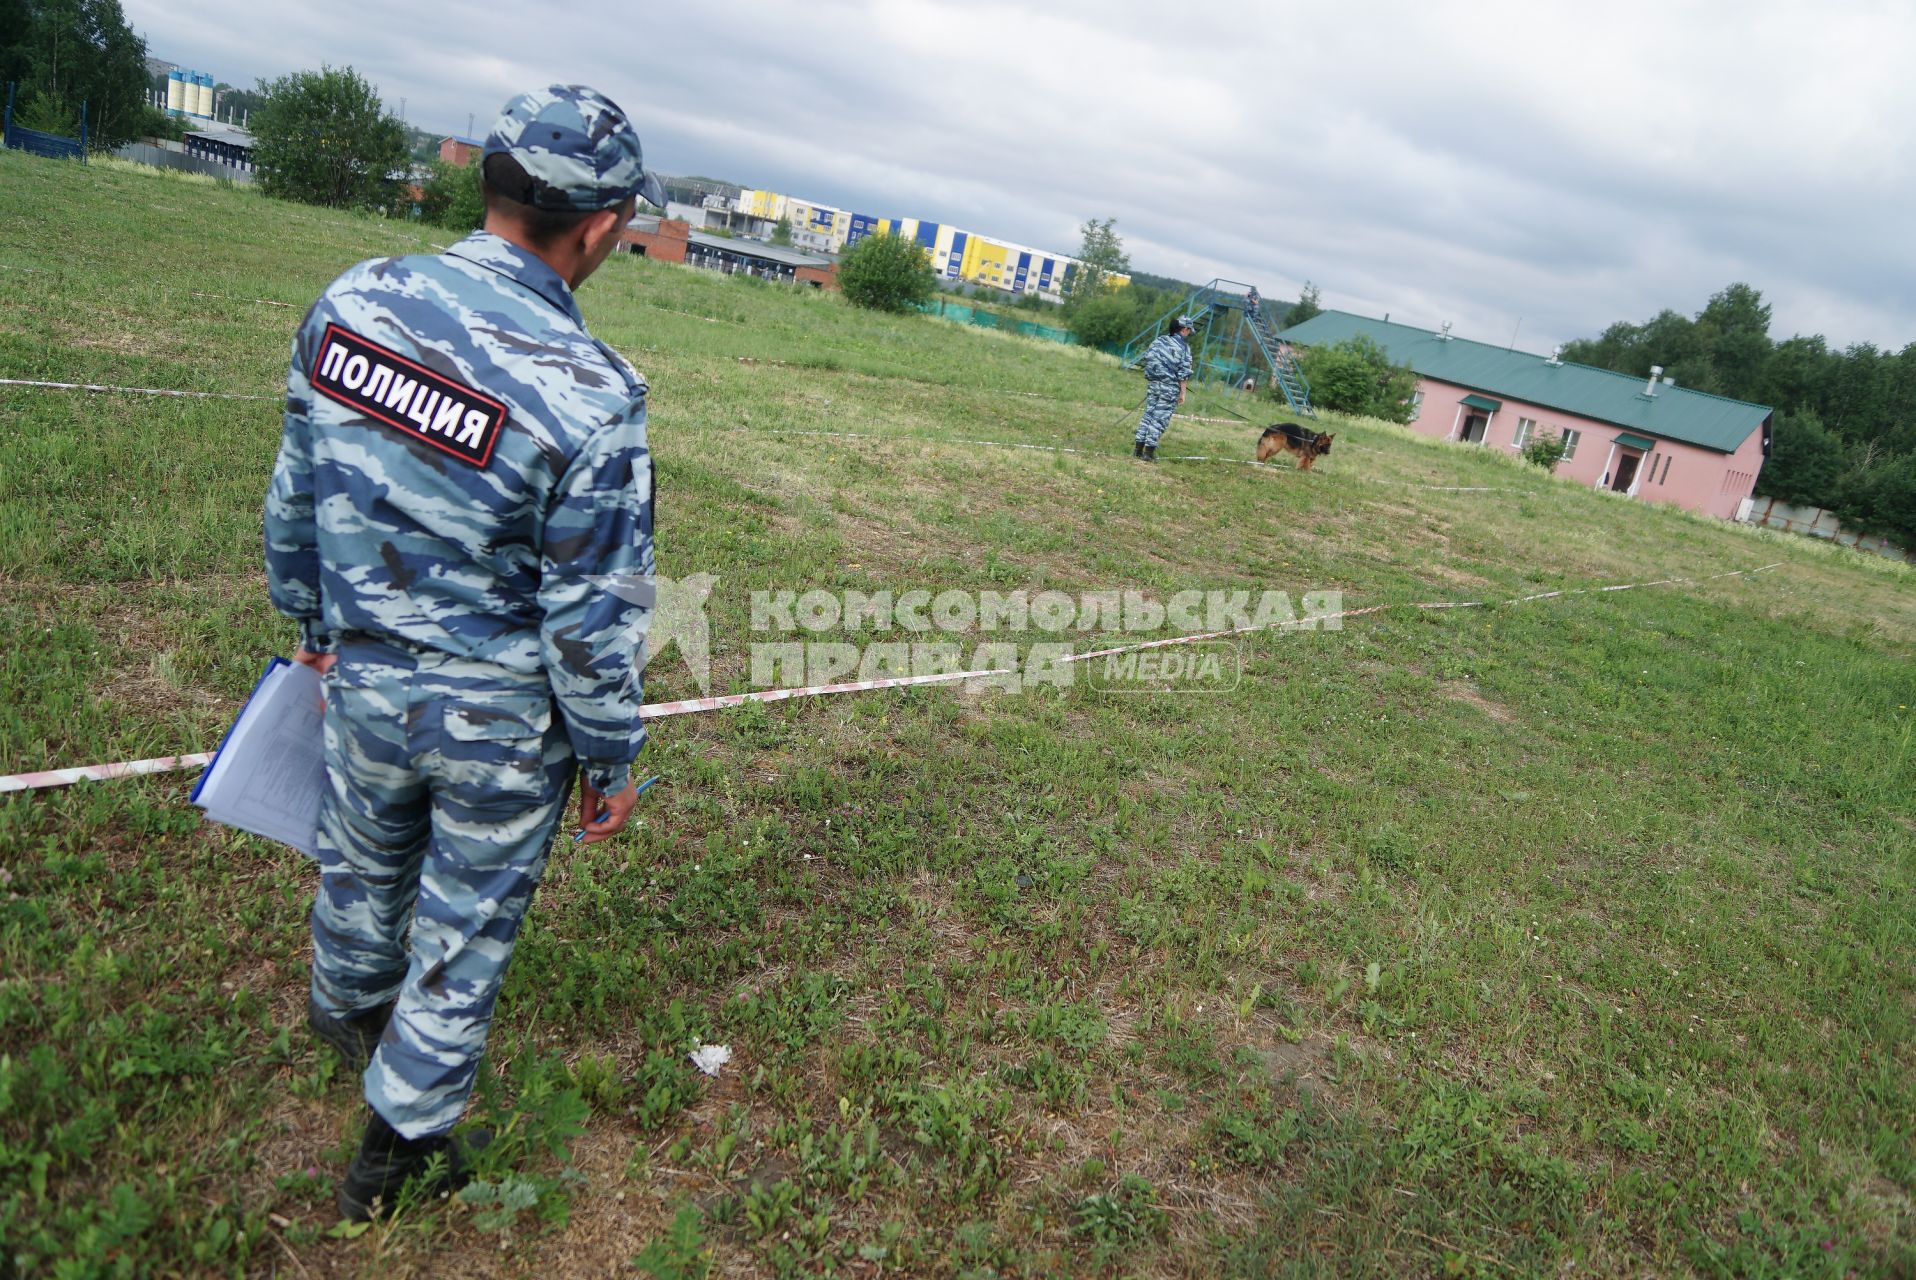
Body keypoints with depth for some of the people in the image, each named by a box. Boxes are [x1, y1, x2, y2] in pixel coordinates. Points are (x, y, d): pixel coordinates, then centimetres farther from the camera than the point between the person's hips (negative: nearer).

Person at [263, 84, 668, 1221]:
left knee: (362, 868, 32)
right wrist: (613, 761, -6)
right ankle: (399, 1146, 36)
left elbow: (295, 498, 4)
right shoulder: (588, 392, -26)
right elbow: (592, 617, -21)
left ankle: (348, 1009, 63)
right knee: (465, 933, 16)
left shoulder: (353, 299, -8)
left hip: (367, 682, 6)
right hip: (504, 720, -5)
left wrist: (318, 627, 20)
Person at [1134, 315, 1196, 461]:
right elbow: (1183, 373, -10)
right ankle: (1149, 451, 0)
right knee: (1160, 419, 1)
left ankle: (1138, 449, 11)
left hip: (1153, 383, 5)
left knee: (1148, 414, 11)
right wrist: (1182, 393, -4)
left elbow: (1147, 357, 9)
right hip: (1170, 387, -5)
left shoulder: (1160, 340, 5)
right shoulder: (1184, 347, -9)